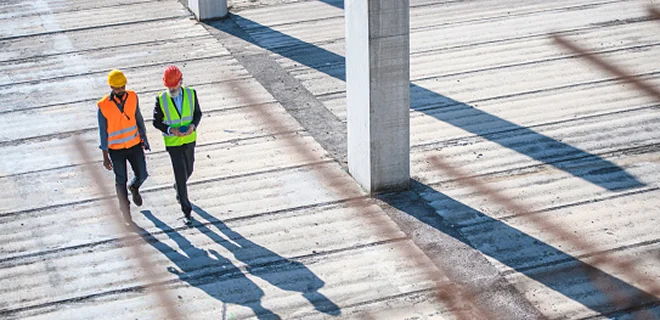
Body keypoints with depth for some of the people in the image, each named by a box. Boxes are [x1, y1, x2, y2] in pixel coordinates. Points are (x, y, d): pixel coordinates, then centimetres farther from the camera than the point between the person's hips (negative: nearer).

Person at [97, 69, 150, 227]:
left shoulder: (132, 97, -8)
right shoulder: (103, 106, -18)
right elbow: (103, 132, -11)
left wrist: (144, 139, 11)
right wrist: (105, 157, -8)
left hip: (134, 145, 3)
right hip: (116, 149, -3)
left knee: (142, 175, 7)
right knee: (121, 181, 9)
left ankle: (134, 188, 44)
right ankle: (125, 211, 29)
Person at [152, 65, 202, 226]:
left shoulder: (191, 94, -11)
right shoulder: (161, 99, -16)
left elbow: (198, 113, 2)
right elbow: (157, 122, -7)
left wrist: (193, 126, -18)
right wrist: (171, 130, -24)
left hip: (189, 140, 3)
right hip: (173, 143, -3)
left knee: (188, 170, 22)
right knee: (181, 175, -5)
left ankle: (178, 187, 57)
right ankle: (187, 212, 6)